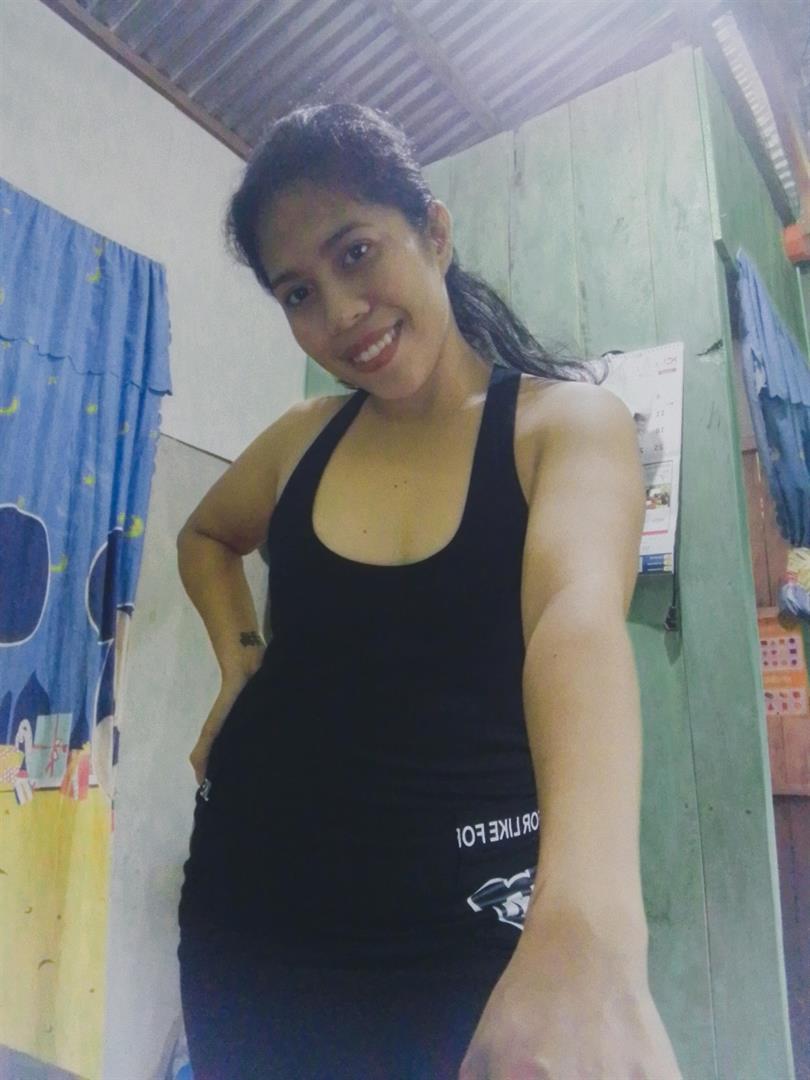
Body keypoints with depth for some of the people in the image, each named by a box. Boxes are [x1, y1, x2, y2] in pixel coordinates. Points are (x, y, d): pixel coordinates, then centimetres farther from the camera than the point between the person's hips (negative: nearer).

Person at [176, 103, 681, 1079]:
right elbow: (206, 536, 22)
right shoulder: (304, 439, 2)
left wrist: (588, 928, -46)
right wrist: (239, 662, 3)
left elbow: (579, 617, -30)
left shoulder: (569, 419, -10)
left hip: (467, 924, -4)